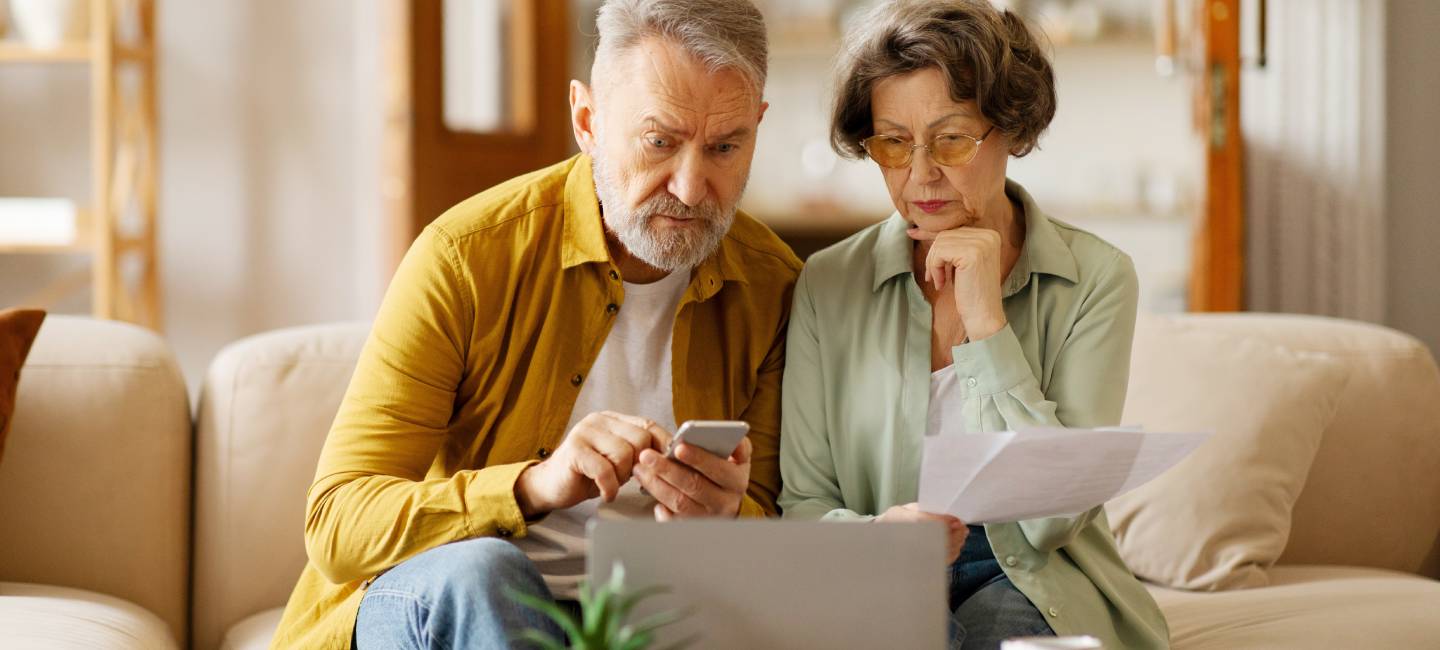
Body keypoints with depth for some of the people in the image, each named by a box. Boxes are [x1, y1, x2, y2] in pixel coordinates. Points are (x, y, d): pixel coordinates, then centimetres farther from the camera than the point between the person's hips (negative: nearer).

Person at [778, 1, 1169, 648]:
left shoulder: (1093, 278, -4)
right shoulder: (828, 284, 1)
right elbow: (804, 503, 1)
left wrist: (987, 322, -16)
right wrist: (876, 535, -23)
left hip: (1037, 587, 0)